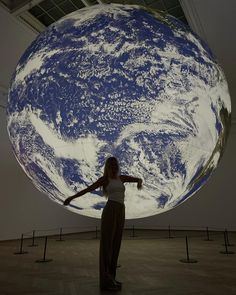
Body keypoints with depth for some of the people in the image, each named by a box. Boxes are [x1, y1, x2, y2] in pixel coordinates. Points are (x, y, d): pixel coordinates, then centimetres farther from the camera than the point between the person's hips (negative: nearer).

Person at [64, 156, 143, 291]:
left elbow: (139, 179, 19)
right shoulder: (104, 179, 4)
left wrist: (140, 182, -6)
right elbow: (87, 189, 0)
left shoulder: (122, 177, 18)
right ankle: (106, 281, -3)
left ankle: (111, 277, 18)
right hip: (110, 210, -6)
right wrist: (72, 197, -6)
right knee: (107, 244, -6)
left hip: (121, 212, 6)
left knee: (115, 244, 9)